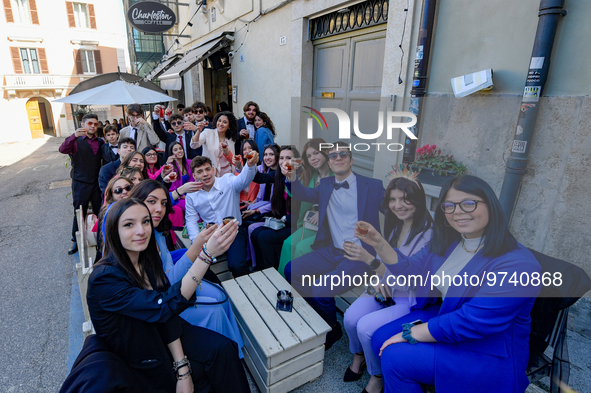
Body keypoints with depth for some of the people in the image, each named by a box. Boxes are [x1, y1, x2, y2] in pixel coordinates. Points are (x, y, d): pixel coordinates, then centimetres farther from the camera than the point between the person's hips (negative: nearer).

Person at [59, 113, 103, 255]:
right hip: (80, 184, -3)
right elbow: (63, 149, -20)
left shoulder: (100, 142, 11)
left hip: (97, 182, 3)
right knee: (79, 213, 5)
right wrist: (74, 135, -35)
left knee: (100, 212, 8)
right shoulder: (76, 141, 0)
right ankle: (76, 241, 21)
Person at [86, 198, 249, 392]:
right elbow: (163, 306, -38)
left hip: (159, 333, 5)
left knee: (222, 348, -9)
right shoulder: (104, 278, -29)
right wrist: (207, 254, -48)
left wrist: (182, 367, -16)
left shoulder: (147, 259, -8)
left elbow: (166, 312, -9)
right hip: (137, 362, -5)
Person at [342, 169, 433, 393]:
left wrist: (370, 260, -39)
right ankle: (359, 355, 20)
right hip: (386, 290, 6)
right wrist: (379, 279, -7)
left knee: (366, 326, -22)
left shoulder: (427, 234, -24)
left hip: (411, 298, -6)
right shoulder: (395, 225, 0)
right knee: (350, 318, -13)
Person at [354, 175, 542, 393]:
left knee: (396, 357, -18)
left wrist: (410, 333, -21)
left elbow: (471, 322, -30)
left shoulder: (516, 265, -28)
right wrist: (379, 243, -15)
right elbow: (410, 269, 3)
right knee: (381, 339, 0)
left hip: (487, 352, -7)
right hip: (442, 316, 7)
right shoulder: (447, 241, -3)